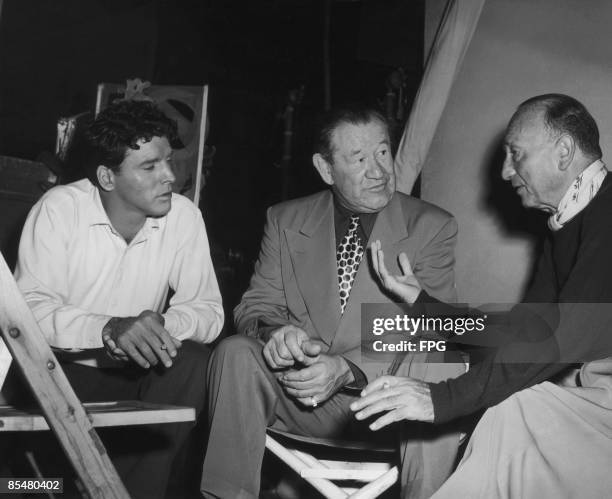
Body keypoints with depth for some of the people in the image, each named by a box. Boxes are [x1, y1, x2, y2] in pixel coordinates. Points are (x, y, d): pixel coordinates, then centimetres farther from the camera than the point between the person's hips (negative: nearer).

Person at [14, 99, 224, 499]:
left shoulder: (184, 215, -6)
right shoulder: (59, 208, -13)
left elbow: (209, 310, -8)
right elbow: (29, 308, -20)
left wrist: (162, 324, -30)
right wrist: (110, 329, -37)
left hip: (138, 372, 3)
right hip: (61, 371, -3)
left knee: (193, 363, -25)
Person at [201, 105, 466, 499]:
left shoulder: (433, 227, 0)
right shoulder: (286, 221, 8)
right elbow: (256, 307, 7)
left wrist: (348, 369, -22)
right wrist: (276, 332, -20)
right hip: (298, 396, 2)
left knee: (445, 371, -32)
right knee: (236, 352, -26)